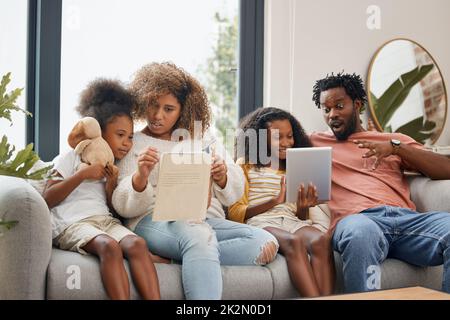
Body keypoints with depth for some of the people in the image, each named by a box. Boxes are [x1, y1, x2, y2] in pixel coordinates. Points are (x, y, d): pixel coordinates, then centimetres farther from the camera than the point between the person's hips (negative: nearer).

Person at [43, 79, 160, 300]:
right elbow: (48, 199, -2)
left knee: (138, 244, -28)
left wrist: (111, 185, 3)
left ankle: (155, 299, -39)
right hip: (73, 223, -5)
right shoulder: (72, 158, 7)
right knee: (110, 246, -36)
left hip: (106, 221, 5)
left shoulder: (114, 167, 24)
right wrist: (82, 175, -10)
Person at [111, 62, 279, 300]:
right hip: (155, 220, -5)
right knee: (199, 236, -39)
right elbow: (123, 206, 0)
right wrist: (140, 178, -21)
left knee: (266, 243, -23)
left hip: (208, 219, 5)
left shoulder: (201, 139, 23)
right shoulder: (132, 145, 13)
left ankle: (199, 256, -23)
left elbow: (233, 194, 18)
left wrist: (222, 178, -7)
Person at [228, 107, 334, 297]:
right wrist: (274, 201, -11)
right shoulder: (245, 165, 13)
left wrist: (303, 208, -4)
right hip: (260, 222, -3)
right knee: (293, 241, -37)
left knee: (321, 240, -32)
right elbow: (235, 213, 2)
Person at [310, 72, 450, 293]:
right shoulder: (315, 142, 28)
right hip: (357, 219, -2)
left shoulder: (395, 140, 29)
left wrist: (395, 147, 4)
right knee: (361, 232, -40)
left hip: (406, 218, 2)